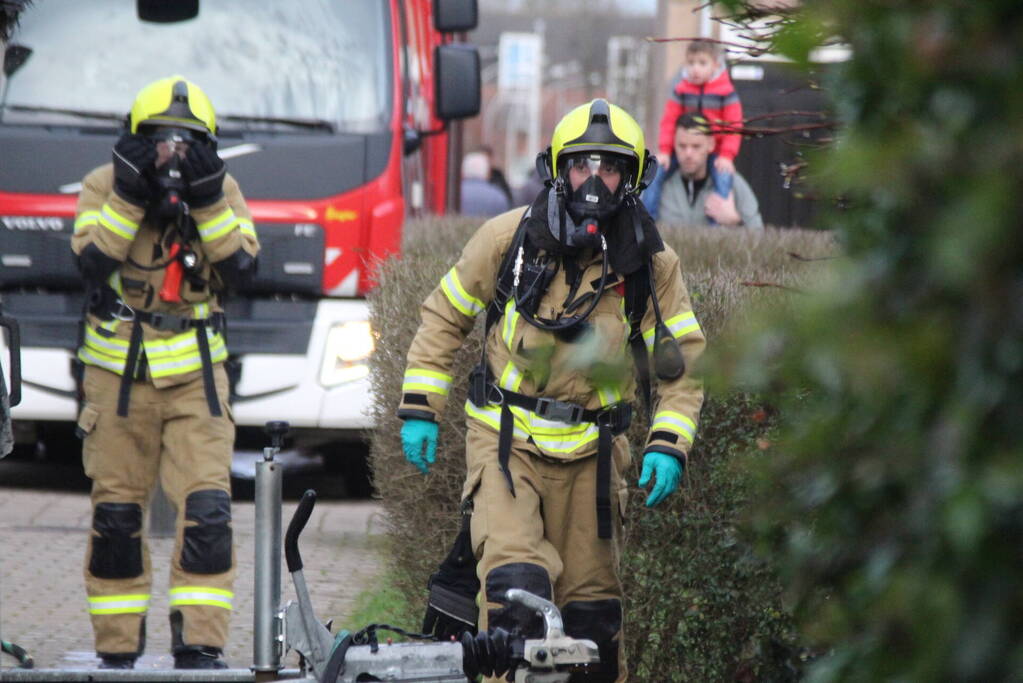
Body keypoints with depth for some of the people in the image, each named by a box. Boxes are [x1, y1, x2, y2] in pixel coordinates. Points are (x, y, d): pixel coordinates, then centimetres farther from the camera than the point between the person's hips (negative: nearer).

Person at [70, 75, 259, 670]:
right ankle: (117, 649, 12)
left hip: (195, 375, 1)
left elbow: (241, 267, -11)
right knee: (116, 515, 3)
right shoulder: (105, 187, -1)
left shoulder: (223, 192, 3)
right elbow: (94, 259, -16)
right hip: (118, 375, -1)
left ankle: (199, 644, -10)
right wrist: (131, 195, -22)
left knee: (207, 509, -12)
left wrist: (206, 200, -19)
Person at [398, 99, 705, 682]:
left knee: (591, 605, 7)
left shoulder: (651, 262, -2)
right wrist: (419, 408, 2)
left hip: (589, 452, 2)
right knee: (516, 586, -20)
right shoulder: (511, 237, -5)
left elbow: (684, 359, 4)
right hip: (506, 439, -2)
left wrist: (669, 444, -9)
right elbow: (445, 316, 7)